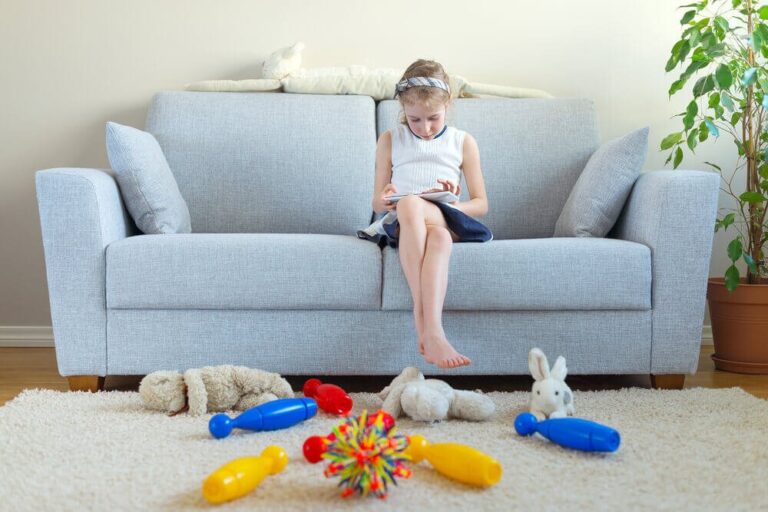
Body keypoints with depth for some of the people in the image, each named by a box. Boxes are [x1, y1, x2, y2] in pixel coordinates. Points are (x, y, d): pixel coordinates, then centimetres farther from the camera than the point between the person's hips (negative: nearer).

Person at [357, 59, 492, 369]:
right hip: (401, 224, 0)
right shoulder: (390, 140, 19)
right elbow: (377, 203, 18)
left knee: (425, 221, -41)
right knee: (407, 206, -41)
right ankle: (432, 331, -50)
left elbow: (481, 204, 11)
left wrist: (449, 208, -11)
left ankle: (426, 328, -52)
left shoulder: (463, 142, 17)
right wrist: (386, 201, -9)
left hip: (447, 223, 0)